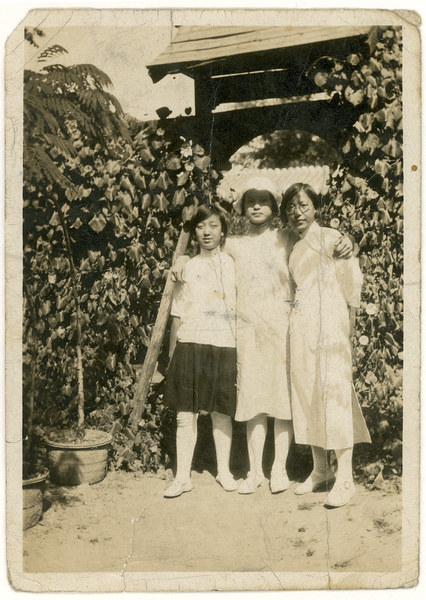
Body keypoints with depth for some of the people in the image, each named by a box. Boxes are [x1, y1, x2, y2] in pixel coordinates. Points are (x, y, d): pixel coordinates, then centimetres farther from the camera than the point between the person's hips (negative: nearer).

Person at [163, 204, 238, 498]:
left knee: (222, 412, 7)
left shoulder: (234, 265, 9)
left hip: (224, 345, -1)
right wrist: (172, 353, 7)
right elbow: (178, 315, 11)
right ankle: (183, 476, 10)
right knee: (185, 415, 0)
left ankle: (224, 471, 22)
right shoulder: (187, 268, 11)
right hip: (190, 345, 1)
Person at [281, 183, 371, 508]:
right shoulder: (292, 248, 16)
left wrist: (347, 329, -6)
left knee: (334, 394, -8)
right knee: (306, 394, 7)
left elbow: (353, 284, -4)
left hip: (329, 325, -6)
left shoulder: (332, 238, -2)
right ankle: (320, 469, 19)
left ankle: (345, 478, -3)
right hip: (300, 328, 7)